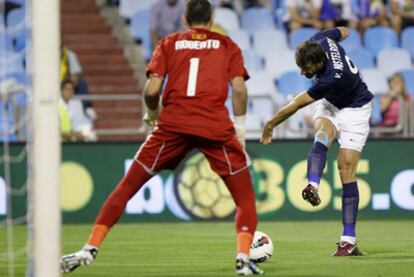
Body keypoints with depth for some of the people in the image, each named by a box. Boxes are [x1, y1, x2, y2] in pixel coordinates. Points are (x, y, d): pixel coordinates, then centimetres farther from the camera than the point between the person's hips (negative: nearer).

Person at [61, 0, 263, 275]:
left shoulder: (169, 43, 16)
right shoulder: (227, 45, 15)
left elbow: (151, 89, 3)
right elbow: (239, 89, 0)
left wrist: (153, 113, 21)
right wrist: (239, 126, 10)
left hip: (173, 125, 1)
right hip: (216, 126, -1)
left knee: (127, 187, 10)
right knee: (245, 197, 12)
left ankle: (90, 249, 3)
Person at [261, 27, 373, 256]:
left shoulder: (331, 79, -39)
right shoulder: (321, 40, -21)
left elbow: (295, 105, -27)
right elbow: (343, 32, 5)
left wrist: (270, 125, -15)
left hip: (354, 110, -7)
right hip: (330, 104, 7)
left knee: (346, 170, -15)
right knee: (321, 138, -27)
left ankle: (349, 240, -14)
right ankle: (312, 186, -52)